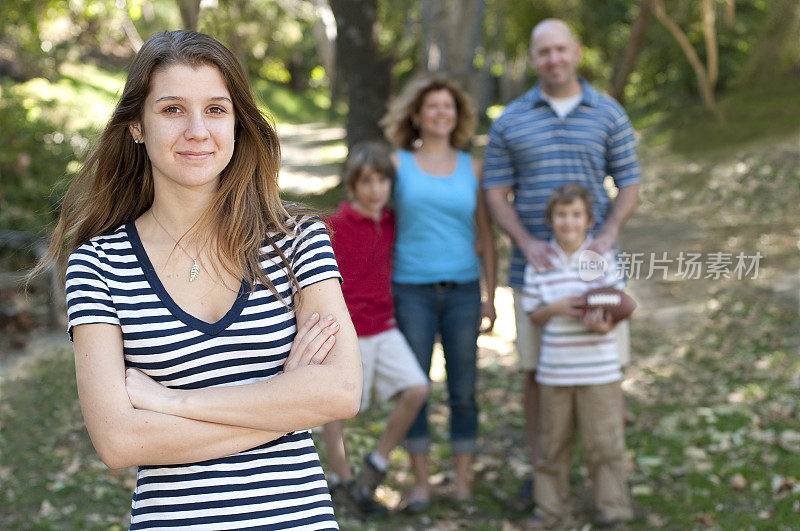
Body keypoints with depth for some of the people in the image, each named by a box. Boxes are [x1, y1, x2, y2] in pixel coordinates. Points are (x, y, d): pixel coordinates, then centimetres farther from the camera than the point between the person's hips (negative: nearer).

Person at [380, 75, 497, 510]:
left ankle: (463, 480, 14)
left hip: (462, 290, 1)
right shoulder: (398, 163, 5)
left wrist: (490, 297, 7)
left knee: (463, 388, 3)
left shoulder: (471, 168, 10)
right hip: (412, 290, -1)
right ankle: (420, 482, 11)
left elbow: (485, 234, 12)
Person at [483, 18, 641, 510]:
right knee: (537, 371, 6)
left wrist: (608, 234, -11)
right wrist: (526, 242, -11)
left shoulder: (609, 114, 5)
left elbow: (629, 186, 6)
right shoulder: (510, 120, 5)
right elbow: (497, 193, 5)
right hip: (535, 265, 1)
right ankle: (540, 470, 18)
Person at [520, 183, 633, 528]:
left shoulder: (602, 258, -1)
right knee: (552, 442, 10)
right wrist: (555, 308, -14)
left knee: (604, 441, 2)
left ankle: (613, 509, 14)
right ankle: (549, 508, 22)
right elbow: (534, 315, 7)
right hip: (554, 369, 2)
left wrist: (603, 323, -21)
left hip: (598, 370, -1)